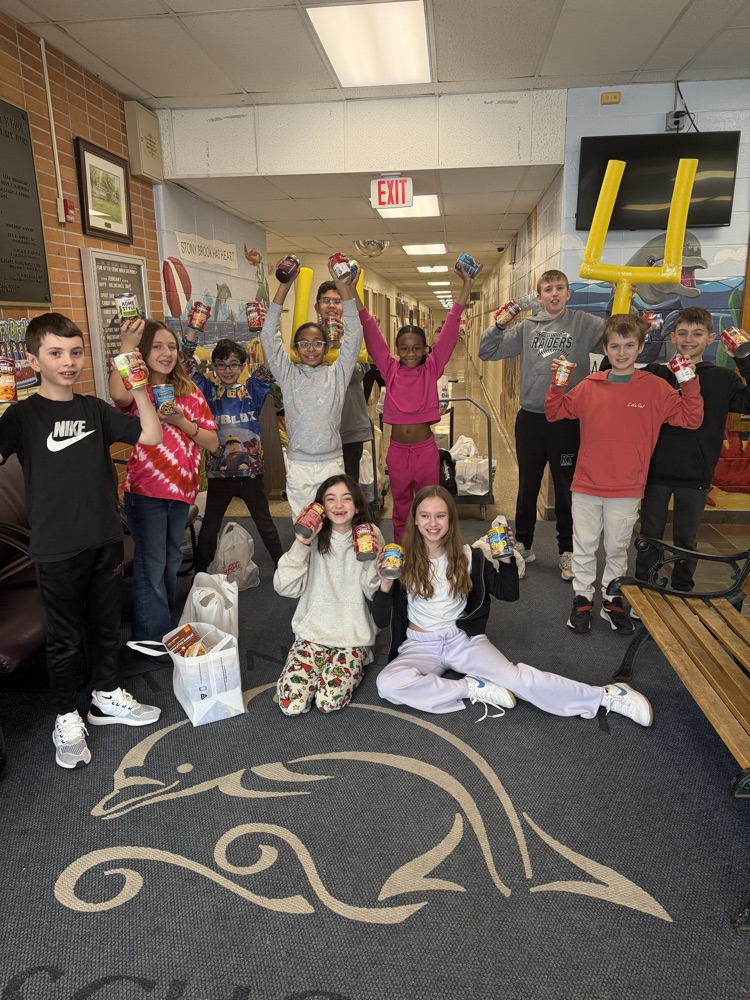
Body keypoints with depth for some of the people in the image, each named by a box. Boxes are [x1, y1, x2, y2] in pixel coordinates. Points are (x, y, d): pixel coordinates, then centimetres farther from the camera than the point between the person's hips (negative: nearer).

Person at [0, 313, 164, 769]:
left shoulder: (95, 409, 5)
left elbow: (152, 436, -2)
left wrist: (139, 388, -11)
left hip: (106, 539, 4)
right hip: (58, 547, -4)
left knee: (107, 623, 18)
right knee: (65, 635, 10)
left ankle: (108, 696, 38)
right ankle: (68, 717, 28)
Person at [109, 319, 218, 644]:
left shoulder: (190, 392, 7)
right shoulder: (136, 389, -6)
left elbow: (212, 443, 1)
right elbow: (118, 395, -33)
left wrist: (181, 421, -14)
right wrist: (127, 346, -29)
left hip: (182, 489, 5)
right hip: (145, 491, -5)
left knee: (172, 560, 18)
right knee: (152, 565, -1)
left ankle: (165, 622, 35)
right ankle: (153, 641, 9)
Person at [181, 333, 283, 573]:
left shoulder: (252, 389, 2)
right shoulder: (208, 391, 1)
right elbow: (188, 360, -6)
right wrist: (194, 326, -15)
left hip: (251, 470, 0)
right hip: (218, 472, 0)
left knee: (264, 522, 15)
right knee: (209, 527, 12)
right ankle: (199, 576, 26)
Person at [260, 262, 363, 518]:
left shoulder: (337, 373, 4)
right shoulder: (288, 375, 4)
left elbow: (353, 336, -3)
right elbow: (268, 335, -1)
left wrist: (344, 289, -8)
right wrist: (284, 286, -5)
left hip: (332, 463, 0)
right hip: (298, 465, 0)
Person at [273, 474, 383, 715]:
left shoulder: (370, 536, -3)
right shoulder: (313, 537, -2)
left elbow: (374, 594, -4)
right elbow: (285, 587, -10)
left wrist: (375, 560, -21)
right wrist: (301, 545, -19)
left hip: (354, 636, -1)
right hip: (312, 632, 1)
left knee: (329, 701, -22)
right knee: (291, 703, -17)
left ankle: (353, 666, 8)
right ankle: (319, 666, 11)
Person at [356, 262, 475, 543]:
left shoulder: (431, 369, -3)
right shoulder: (390, 370, 0)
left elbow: (449, 332, -7)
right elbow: (372, 333, -4)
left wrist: (466, 286, -10)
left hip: (426, 449, -1)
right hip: (397, 450, 1)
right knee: (401, 507, 15)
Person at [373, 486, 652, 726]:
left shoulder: (468, 557, -2)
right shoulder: (403, 562, -6)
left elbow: (508, 593, 4)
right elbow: (382, 620, -5)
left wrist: (506, 559, -14)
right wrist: (385, 586, -24)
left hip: (463, 638, 0)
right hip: (420, 645, 1)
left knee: (515, 677, -24)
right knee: (388, 683, -30)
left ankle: (608, 696, -15)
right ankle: (474, 689, -18)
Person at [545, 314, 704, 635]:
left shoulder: (655, 388, -5)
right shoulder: (589, 386, -1)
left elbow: (690, 419, -5)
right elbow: (555, 412, 7)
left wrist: (690, 385, -17)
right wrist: (556, 384, -9)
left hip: (626, 489, -1)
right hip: (586, 485, 1)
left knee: (617, 548, 15)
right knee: (584, 546, 13)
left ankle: (612, 599, 32)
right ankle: (582, 598, 29)